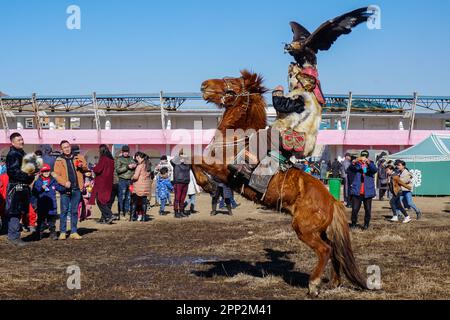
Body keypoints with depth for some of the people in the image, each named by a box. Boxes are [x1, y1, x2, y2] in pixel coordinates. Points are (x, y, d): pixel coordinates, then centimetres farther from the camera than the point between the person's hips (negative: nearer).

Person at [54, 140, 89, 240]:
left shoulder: (78, 158, 12)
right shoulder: (59, 160, 3)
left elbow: (86, 169, 15)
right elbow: (56, 174, -5)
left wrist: (82, 166, -9)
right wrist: (64, 182, -21)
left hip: (76, 189, 2)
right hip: (65, 189, -2)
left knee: (74, 211, 8)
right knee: (64, 211, -1)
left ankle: (74, 232, 14)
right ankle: (62, 232, 7)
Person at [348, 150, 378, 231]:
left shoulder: (371, 164, 8)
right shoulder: (357, 164, 6)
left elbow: (375, 170, -14)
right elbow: (350, 169, -13)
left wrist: (368, 162, -31)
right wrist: (354, 162, -33)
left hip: (367, 192, 1)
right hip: (357, 191, -1)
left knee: (368, 210, 5)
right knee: (355, 209, -4)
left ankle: (366, 224, 22)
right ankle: (353, 224, 13)